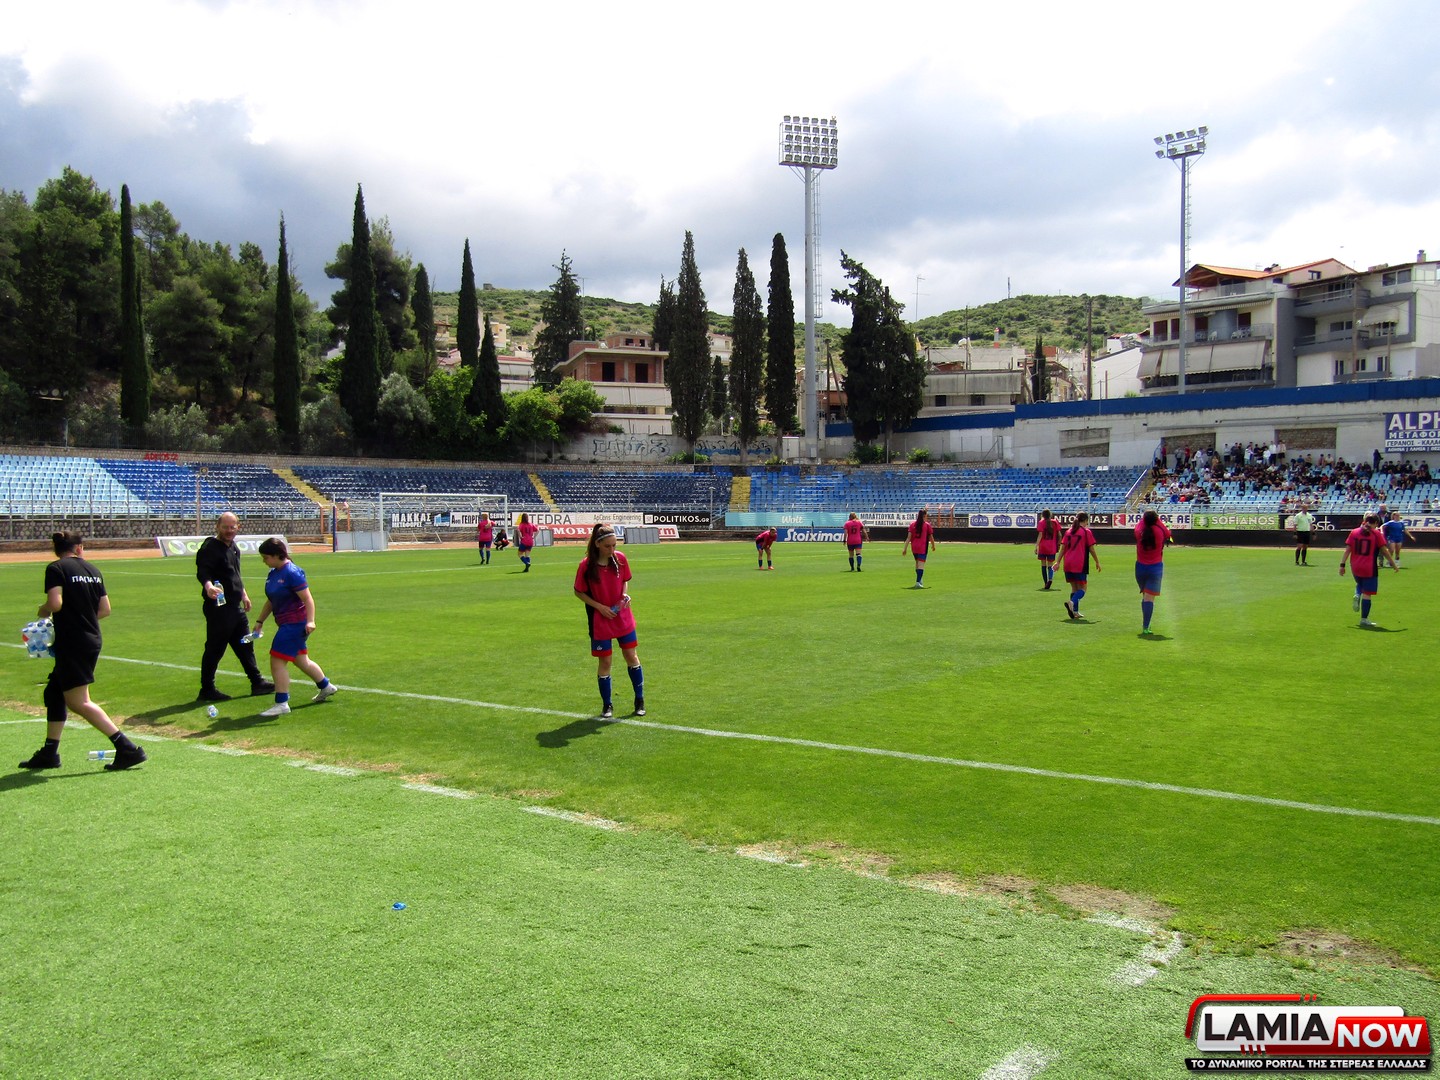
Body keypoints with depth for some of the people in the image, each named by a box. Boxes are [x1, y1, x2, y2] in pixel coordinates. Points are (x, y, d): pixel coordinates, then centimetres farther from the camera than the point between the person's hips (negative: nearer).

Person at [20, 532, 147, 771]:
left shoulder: (56, 568, -7)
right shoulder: (92, 570, 11)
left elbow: (55, 603, -20)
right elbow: (105, 610, 10)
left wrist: (42, 612, 1)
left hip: (71, 642, -8)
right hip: (92, 641, 8)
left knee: (78, 702, -6)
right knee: (54, 692, 19)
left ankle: (127, 748, -15)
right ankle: (49, 753, 24)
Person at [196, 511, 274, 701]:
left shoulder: (234, 547, 14)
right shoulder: (210, 548, -14)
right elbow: (202, 571, -30)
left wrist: (243, 593, 31)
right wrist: (208, 586, -49)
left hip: (235, 606, 9)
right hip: (218, 607, -9)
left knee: (245, 646, 16)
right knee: (215, 649, -2)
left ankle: (257, 682, 26)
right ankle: (207, 690, 7)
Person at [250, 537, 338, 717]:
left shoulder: (292, 573, -17)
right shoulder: (273, 574, 10)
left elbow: (307, 599, -19)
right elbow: (271, 601, 20)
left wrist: (310, 621, -27)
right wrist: (260, 621, 20)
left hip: (295, 624, -9)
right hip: (286, 624, 9)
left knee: (277, 661, -10)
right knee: (301, 660, 20)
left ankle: (281, 703, -4)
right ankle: (326, 687, 37)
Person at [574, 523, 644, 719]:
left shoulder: (620, 559, -6)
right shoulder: (587, 565, -16)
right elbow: (578, 592, -6)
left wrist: (625, 594, -10)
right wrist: (599, 606, -15)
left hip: (623, 617, 3)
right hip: (600, 621, -3)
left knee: (631, 656, 7)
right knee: (604, 662, 3)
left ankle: (639, 700, 21)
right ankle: (607, 705, 20)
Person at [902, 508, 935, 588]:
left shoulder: (912, 524, 4)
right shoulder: (927, 525, -4)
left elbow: (908, 537, -2)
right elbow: (931, 537, 2)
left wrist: (905, 548, -3)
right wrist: (933, 545, 20)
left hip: (914, 548, 4)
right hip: (923, 547, -4)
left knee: (917, 563, 21)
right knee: (921, 564, -6)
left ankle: (920, 580, 31)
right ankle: (918, 582, -17)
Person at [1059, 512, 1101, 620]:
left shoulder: (1068, 531, 11)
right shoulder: (1086, 532, -3)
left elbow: (1062, 548, 9)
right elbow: (1091, 550, -2)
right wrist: (1097, 562, 8)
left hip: (1068, 564, 5)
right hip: (1080, 565, -5)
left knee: (1074, 587, 14)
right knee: (1082, 588, 0)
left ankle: (1075, 611, 10)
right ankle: (1072, 602, -27)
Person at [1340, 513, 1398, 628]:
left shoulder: (1354, 532, 4)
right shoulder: (1377, 534, -5)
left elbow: (1347, 550, 1)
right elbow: (1384, 551, -2)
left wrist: (1342, 565, 4)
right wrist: (1393, 565, 8)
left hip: (1355, 568, 4)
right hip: (1370, 569, -4)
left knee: (1360, 584, 32)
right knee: (1367, 593, 2)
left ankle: (1357, 596, 1)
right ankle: (1364, 619, 2)